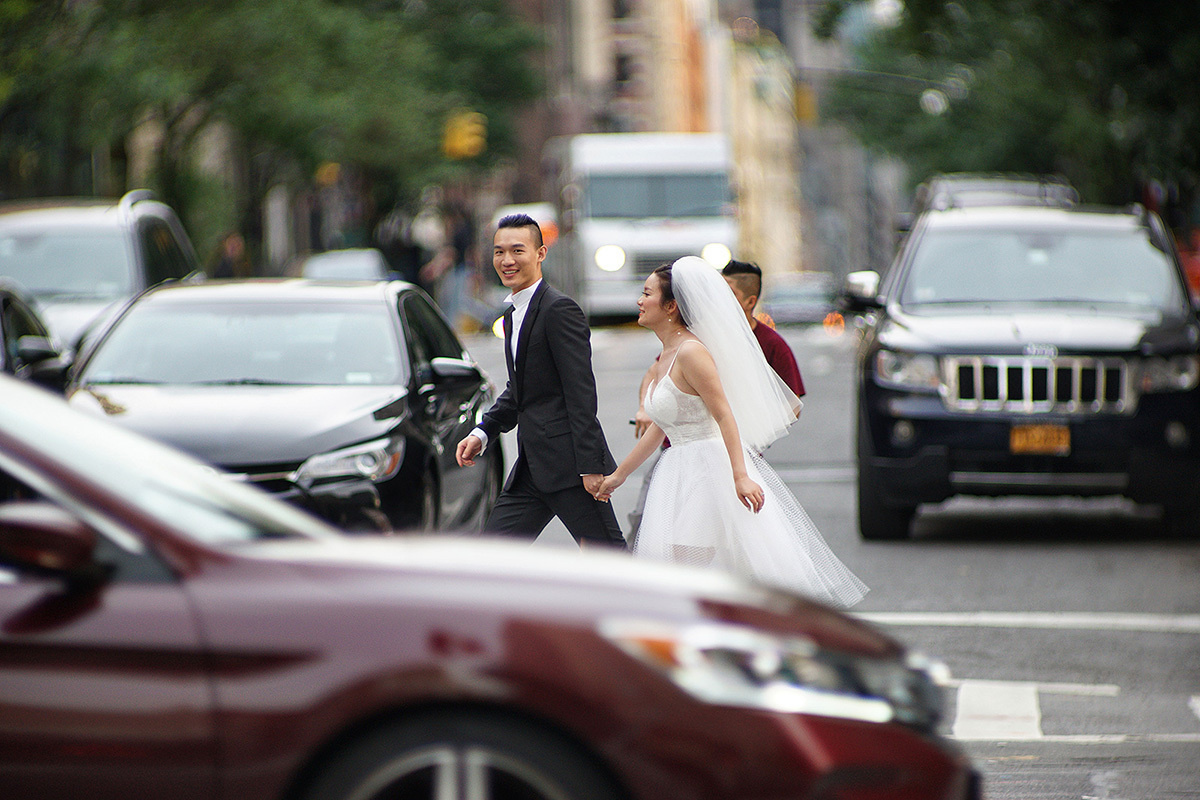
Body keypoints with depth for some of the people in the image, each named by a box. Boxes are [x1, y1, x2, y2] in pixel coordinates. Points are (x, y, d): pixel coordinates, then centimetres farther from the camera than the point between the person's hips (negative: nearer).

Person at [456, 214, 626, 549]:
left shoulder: (560, 310, -12)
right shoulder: (513, 315, 17)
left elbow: (581, 392, -17)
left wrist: (590, 466, -21)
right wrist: (482, 433, 14)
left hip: (569, 461, -9)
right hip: (531, 467, 9)